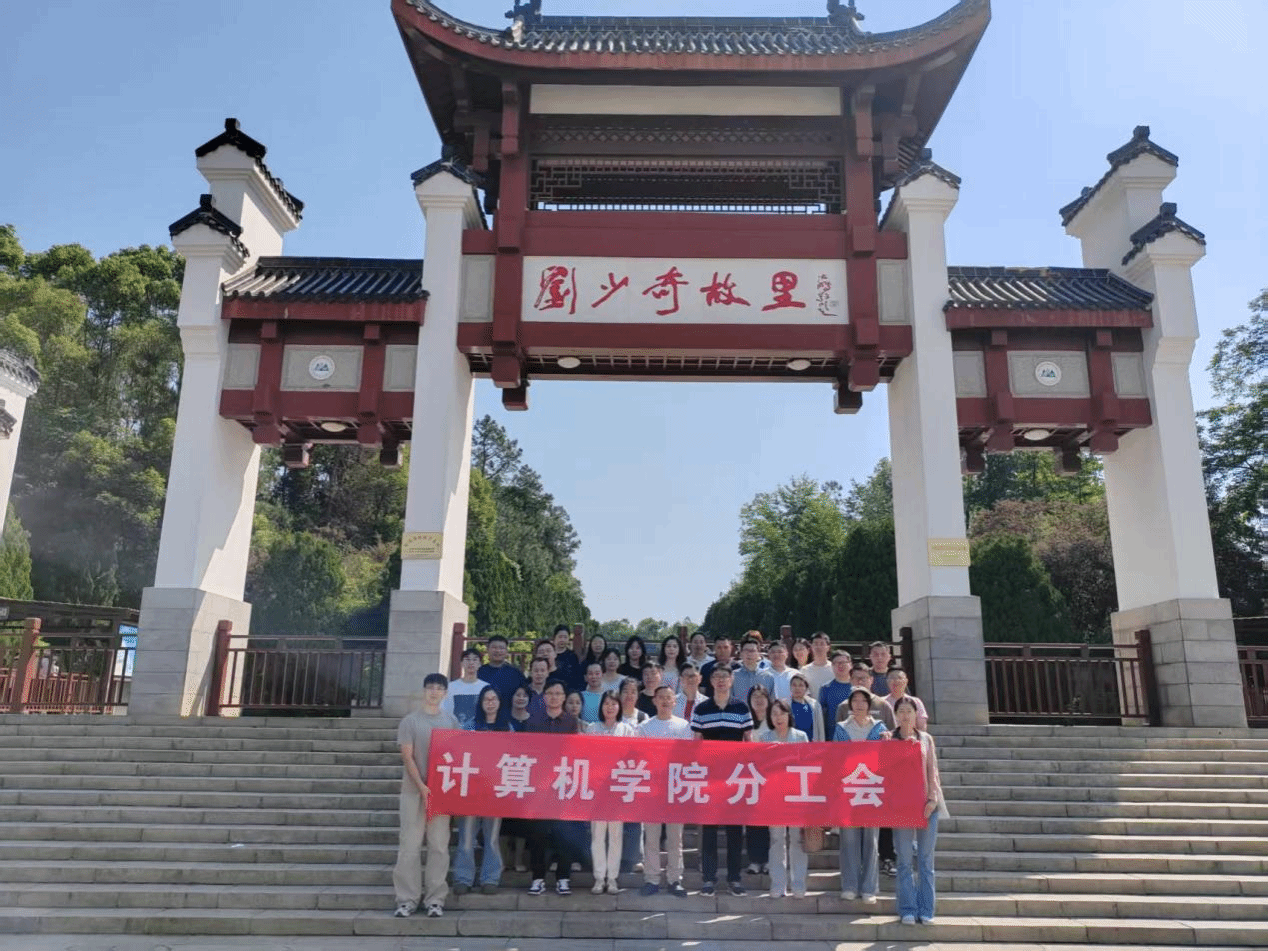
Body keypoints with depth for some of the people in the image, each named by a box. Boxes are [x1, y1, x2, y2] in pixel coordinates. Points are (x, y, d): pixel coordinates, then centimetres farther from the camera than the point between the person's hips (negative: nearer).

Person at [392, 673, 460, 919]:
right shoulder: (410, 721, 1)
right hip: (414, 790, -2)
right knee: (410, 845, -1)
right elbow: (407, 757, -5)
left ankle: (435, 899, 10)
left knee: (439, 846, 3)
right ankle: (407, 899, 7)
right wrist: (422, 787, -14)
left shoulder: (451, 721, 9)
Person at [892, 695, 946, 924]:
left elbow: (932, 771, 5)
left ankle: (926, 910, 12)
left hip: (926, 804, 1)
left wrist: (933, 799, -4)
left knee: (926, 860, 5)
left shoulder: (926, 739, 9)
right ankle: (908, 909, 8)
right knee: (904, 860, 2)